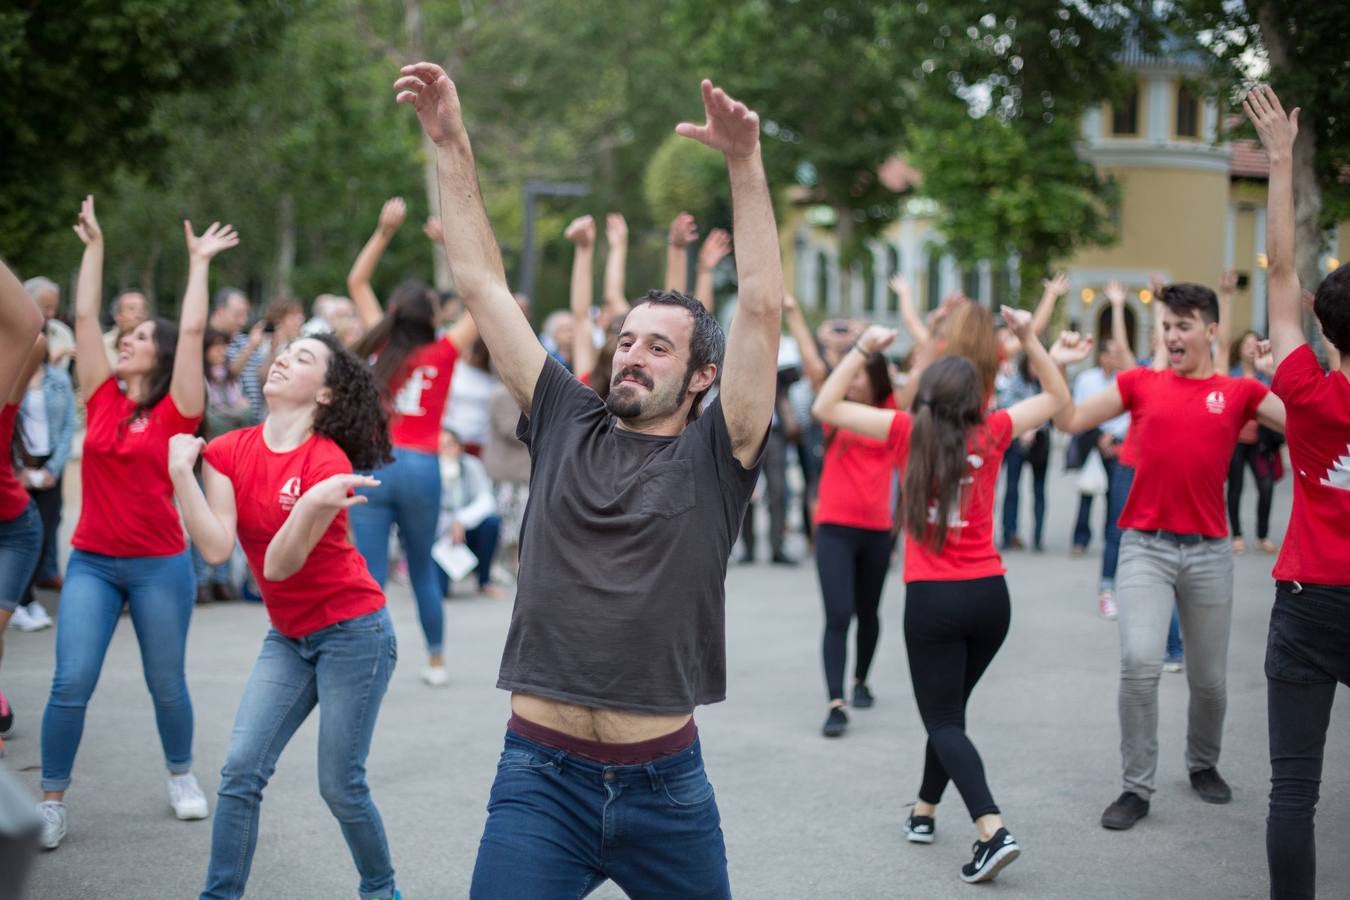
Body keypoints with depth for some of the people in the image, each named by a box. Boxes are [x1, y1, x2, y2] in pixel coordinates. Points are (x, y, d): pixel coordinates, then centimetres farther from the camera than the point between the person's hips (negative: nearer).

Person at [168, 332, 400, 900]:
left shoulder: (329, 463, -18)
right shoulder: (228, 451, -2)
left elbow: (279, 565, -23)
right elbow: (216, 548, -14)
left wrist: (313, 506, -38)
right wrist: (180, 473, -18)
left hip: (352, 632, -5)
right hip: (288, 636, 5)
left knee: (340, 787, 0)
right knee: (240, 771, -4)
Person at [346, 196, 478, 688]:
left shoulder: (384, 345, 4)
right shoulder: (442, 353, 0)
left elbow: (357, 281, 15)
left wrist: (384, 231, 8)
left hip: (374, 465, 0)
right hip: (420, 467, 0)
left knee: (370, 576, -4)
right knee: (423, 569, 18)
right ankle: (436, 661, 27)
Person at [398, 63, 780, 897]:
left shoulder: (713, 454, 0)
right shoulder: (565, 425, 7)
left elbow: (763, 309, -12)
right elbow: (485, 285, 6)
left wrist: (746, 163, -20)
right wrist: (451, 144, 1)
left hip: (666, 782, -1)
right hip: (539, 776, 1)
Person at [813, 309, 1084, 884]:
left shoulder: (909, 432, -5)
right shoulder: (991, 433, 0)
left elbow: (826, 407, 0)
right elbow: (1056, 397, 14)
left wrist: (863, 350, 1)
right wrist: (1028, 337, 7)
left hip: (933, 599, -3)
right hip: (989, 595, 3)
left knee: (943, 720, 1)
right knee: (949, 707, 22)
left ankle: (992, 830, -17)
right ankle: (924, 812, 34)